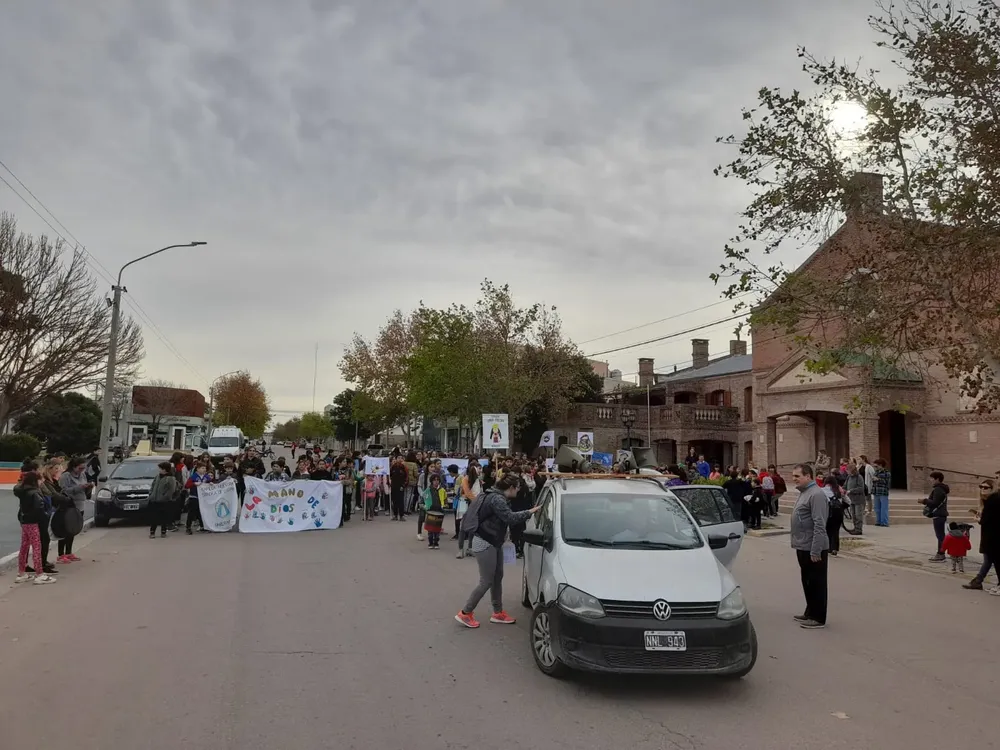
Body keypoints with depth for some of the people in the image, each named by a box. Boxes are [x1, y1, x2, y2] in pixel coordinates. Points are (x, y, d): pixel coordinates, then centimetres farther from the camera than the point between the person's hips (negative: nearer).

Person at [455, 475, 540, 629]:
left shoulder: (499, 498, 11)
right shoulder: (497, 499, -21)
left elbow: (506, 517, 12)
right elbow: (509, 518, -27)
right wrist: (529, 512, -22)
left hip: (493, 543, 10)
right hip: (485, 544, -10)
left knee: (498, 578, 13)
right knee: (487, 581, -5)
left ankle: (498, 613, 22)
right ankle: (465, 613, 5)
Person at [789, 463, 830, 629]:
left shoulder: (816, 494, -19)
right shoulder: (804, 492, 13)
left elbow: (819, 525, -23)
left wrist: (815, 551, -24)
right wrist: (798, 543, 19)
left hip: (813, 549, -10)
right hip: (803, 547, 10)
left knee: (816, 583, 1)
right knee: (807, 582, 18)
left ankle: (818, 618, 9)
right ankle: (810, 613, 29)